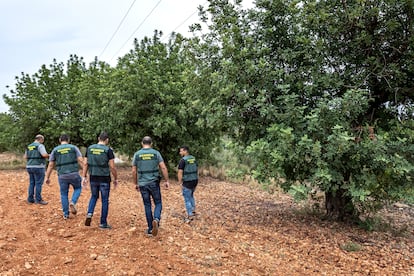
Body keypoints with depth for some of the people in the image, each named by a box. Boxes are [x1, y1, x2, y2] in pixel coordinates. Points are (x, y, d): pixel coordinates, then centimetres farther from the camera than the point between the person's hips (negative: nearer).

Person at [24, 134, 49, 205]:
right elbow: (44, 155, -22)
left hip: (30, 167, 7)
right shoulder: (40, 146, -10)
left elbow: (25, 157, 17)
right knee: (38, 183, -3)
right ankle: (38, 199, -1)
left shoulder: (29, 147, 14)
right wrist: (48, 155, 0)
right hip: (38, 167, -7)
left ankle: (30, 199, 15)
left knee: (32, 183, 13)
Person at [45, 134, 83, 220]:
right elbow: (81, 161, -4)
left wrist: (47, 177, 12)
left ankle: (66, 214, 16)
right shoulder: (74, 148, 5)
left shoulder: (55, 150, 8)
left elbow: (50, 165, 6)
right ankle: (73, 202, -1)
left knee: (64, 194, 15)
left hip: (62, 176, 1)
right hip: (74, 174, -1)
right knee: (78, 188, 24)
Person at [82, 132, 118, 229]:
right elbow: (112, 166, -11)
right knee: (105, 200, 8)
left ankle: (89, 214, 4)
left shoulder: (90, 148, 4)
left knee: (94, 196, 25)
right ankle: (103, 223, 14)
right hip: (104, 179, -4)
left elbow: (85, 164, 4)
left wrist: (84, 177, 9)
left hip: (93, 178, 4)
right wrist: (116, 179, 0)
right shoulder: (108, 150, -9)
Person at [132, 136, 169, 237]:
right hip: (154, 183, -1)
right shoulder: (156, 153, -2)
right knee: (158, 203, 10)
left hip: (142, 184, 2)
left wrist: (136, 183, 14)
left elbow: (134, 171, 3)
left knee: (147, 206, 11)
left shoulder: (137, 154, 2)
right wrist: (167, 181, -1)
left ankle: (150, 229, 14)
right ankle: (156, 219, -18)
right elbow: (163, 168, -8)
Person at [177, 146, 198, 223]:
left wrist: (180, 182, -7)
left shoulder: (183, 160, -13)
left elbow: (180, 172, -16)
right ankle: (193, 210, 33)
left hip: (187, 182, -7)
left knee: (187, 199, 2)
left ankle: (190, 216, 5)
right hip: (195, 180, 7)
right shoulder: (194, 159, 9)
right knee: (191, 195, 27)